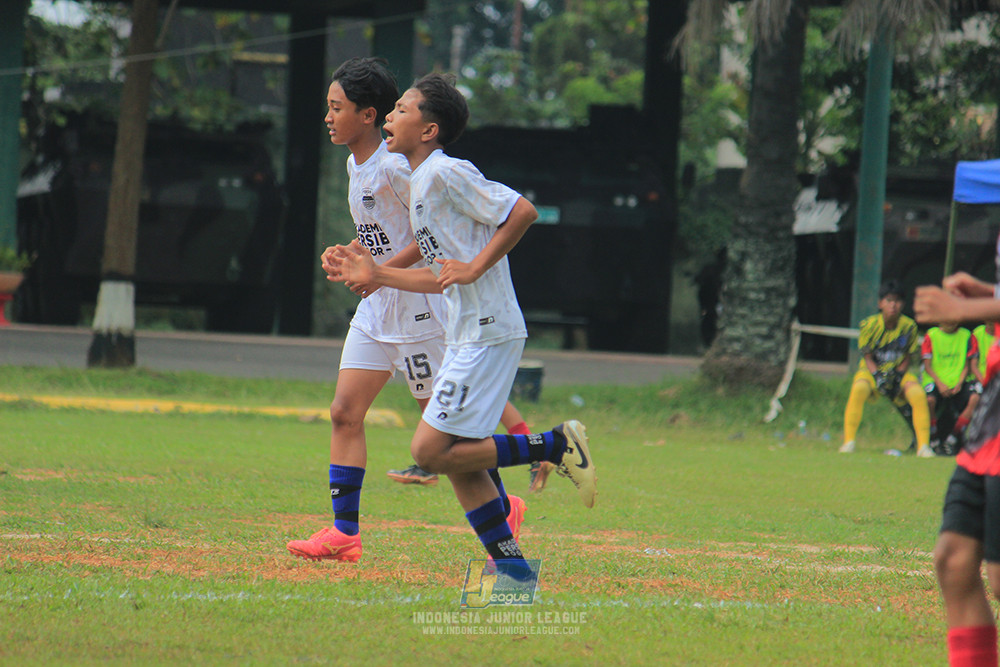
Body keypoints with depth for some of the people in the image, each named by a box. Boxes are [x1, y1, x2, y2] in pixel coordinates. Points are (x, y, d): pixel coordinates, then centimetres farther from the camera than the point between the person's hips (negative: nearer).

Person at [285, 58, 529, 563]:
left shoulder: (395, 167, -19)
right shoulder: (355, 164, 10)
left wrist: (383, 270, -22)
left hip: (418, 302, -9)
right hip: (376, 309, 9)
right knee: (344, 413, 1)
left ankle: (502, 508, 16)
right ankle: (344, 531, 2)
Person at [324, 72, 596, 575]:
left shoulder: (448, 174, -12)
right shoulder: (420, 184, 17)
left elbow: (523, 211, -18)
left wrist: (475, 268, -17)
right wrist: (376, 275, 18)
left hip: (488, 333, -10)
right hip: (465, 336, 10)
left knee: (431, 452, -12)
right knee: (457, 461, 9)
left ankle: (555, 445, -6)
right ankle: (511, 565, 13)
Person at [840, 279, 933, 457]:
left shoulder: (909, 326, -10)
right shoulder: (869, 325, -14)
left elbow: (906, 358, -3)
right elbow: (867, 357, -8)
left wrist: (897, 376, -19)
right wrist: (878, 377, -24)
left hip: (899, 373, 1)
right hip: (872, 371, -1)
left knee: (918, 394, -27)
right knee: (859, 388, -34)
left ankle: (923, 445, -18)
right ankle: (848, 442, -28)